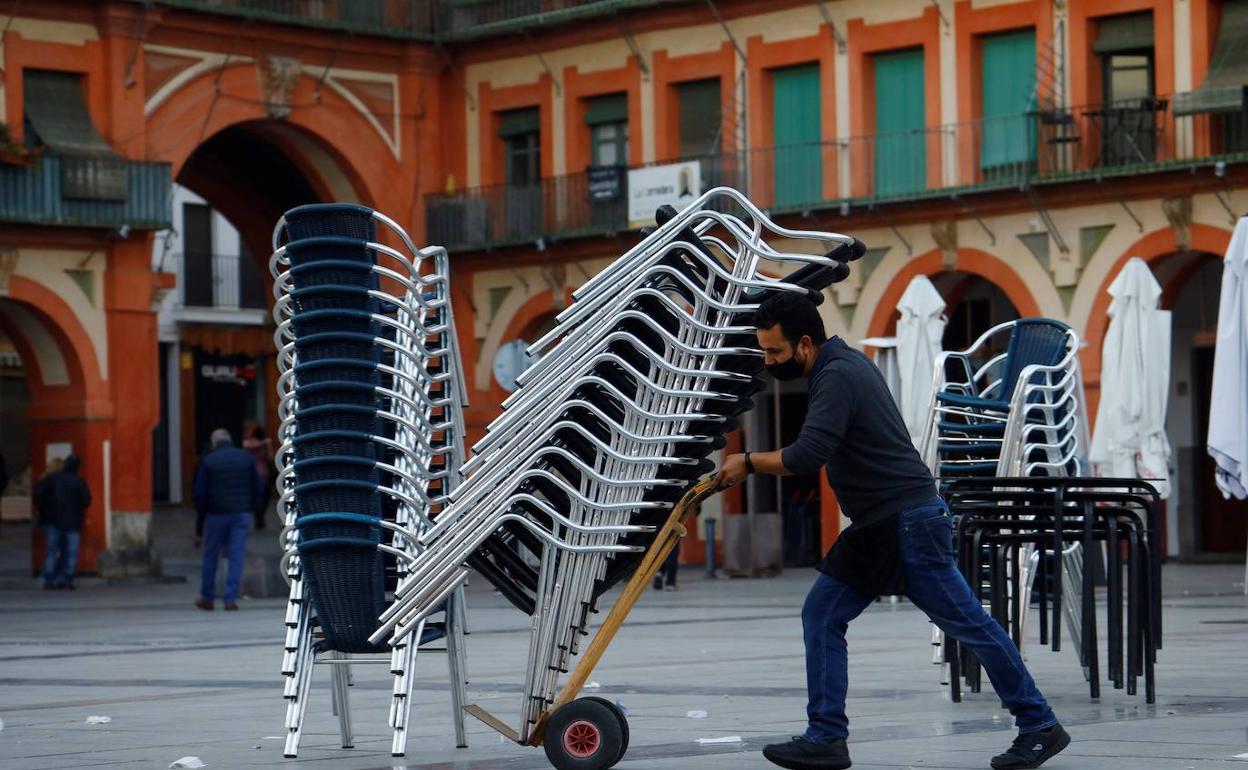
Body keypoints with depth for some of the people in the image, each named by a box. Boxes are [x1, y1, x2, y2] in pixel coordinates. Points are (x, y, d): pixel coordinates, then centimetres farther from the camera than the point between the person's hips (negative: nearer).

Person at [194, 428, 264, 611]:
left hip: (216, 514, -1)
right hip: (242, 514, 1)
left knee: (210, 556, 10)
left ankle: (206, 598, 17)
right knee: (236, 557, 0)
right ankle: (231, 598, -6)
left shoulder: (209, 461, -5)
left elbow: (200, 492, -5)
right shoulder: (246, 458, 3)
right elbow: (258, 487, 6)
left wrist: (203, 510, 12)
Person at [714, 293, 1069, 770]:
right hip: (875, 530, 10)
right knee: (821, 616, 4)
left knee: (968, 624, -2)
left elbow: (808, 456, -27)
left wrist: (749, 463, -14)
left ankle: (1039, 728, 6)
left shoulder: (837, 377, -18)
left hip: (909, 524, -10)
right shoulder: (844, 364, 13)